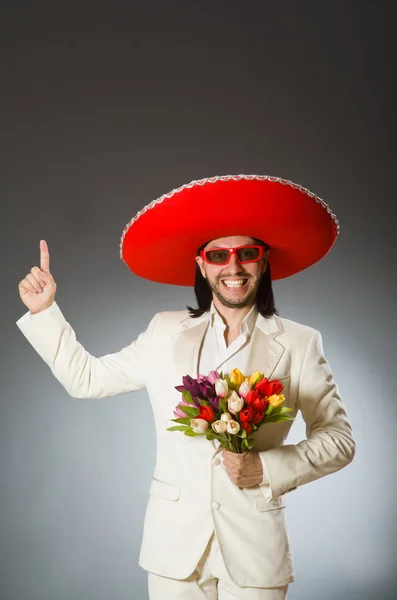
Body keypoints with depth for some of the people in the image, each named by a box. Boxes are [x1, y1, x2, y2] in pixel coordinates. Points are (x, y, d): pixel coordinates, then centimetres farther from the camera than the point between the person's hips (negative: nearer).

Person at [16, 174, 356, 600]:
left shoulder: (298, 344, -3)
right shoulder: (166, 333, 5)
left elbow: (339, 440, -1)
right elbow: (85, 378, 10)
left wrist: (266, 470, -14)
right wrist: (44, 311, 4)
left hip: (254, 549, -1)